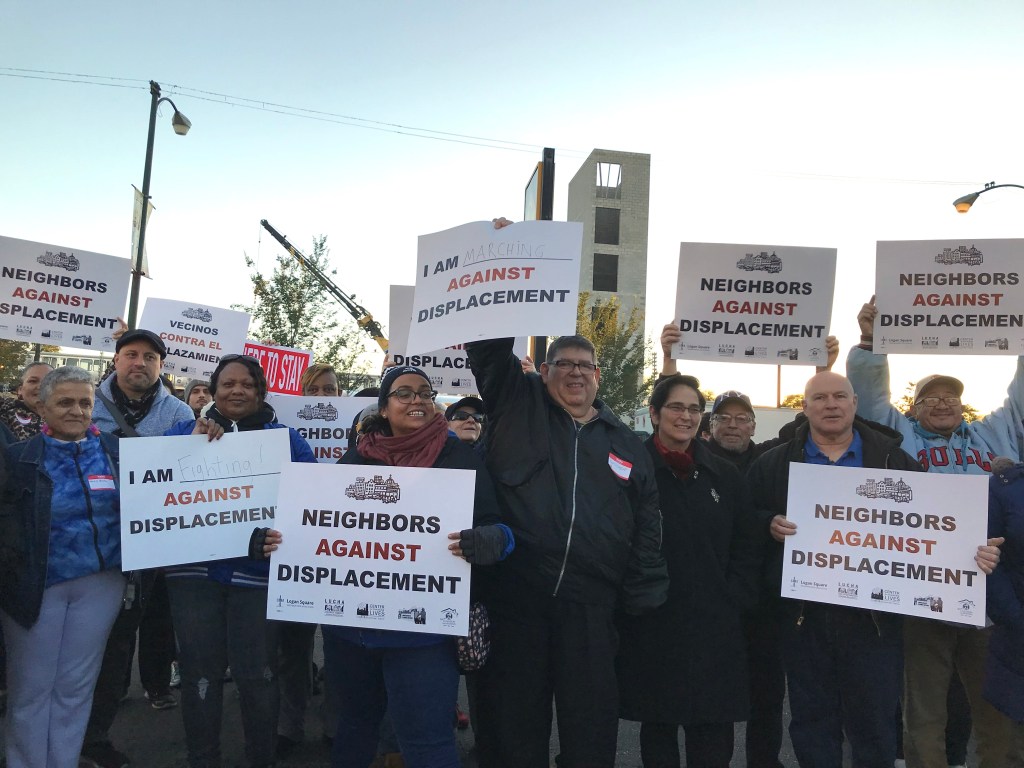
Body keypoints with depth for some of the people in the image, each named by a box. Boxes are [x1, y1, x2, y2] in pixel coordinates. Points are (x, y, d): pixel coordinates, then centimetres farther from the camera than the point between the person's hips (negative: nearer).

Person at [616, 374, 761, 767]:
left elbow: (749, 545, 11)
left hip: (715, 625, 3)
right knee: (657, 725, 9)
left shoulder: (725, 476, 9)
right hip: (651, 626, -2)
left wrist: (734, 598, 1)